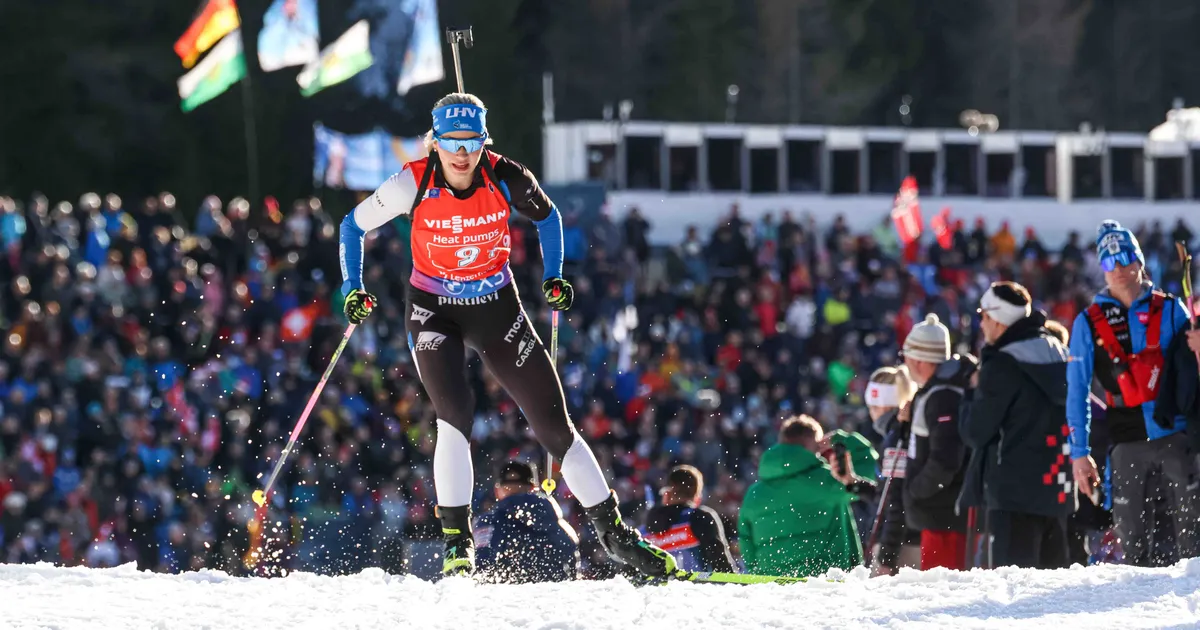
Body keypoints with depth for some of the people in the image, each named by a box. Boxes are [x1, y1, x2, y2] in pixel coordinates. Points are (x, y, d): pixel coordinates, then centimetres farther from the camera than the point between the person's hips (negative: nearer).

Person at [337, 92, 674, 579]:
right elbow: (354, 226, -4)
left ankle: (614, 534, 11)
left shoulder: (506, 180, -16)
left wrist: (554, 278, 1)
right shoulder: (413, 184, -19)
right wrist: (353, 290, -13)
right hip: (434, 311, -2)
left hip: (497, 309, 2)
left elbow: (547, 216, 6)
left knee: (554, 425, 0)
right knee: (455, 414, -25)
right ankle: (456, 539, -17)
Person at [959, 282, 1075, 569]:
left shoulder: (1002, 365, -12)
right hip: (1058, 489, 8)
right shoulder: (1059, 354, 11)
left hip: (1015, 491, -8)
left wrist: (975, 392, 6)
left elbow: (975, 432, -8)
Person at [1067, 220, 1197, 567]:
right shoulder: (1089, 323, 6)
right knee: (1132, 538, 0)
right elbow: (1077, 392, 8)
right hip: (1128, 443, 1)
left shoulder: (1169, 310, 7)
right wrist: (1079, 453, 2)